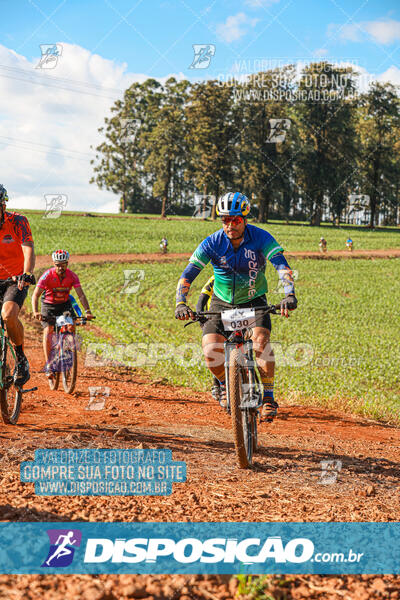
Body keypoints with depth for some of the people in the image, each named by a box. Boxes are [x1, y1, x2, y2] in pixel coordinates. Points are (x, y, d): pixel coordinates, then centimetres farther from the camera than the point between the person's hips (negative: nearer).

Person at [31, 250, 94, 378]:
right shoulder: (47, 275, -23)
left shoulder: (72, 276, -17)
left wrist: (87, 311, -37)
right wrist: (35, 312, -44)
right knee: (48, 331, -20)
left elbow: (81, 295, -22)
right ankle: (48, 364, -16)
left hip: (65, 304, 2)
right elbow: (35, 295, -28)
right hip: (49, 305, -2)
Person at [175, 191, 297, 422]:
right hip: (222, 303, 1)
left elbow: (282, 266, -28)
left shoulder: (261, 238, -18)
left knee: (261, 340, -29)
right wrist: (181, 303, -36)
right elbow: (188, 274, -20)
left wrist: (290, 295, -45)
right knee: (211, 350, -20)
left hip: (254, 301, -1)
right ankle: (225, 384, 14)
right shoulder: (212, 243, -17)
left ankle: (269, 397, -13)